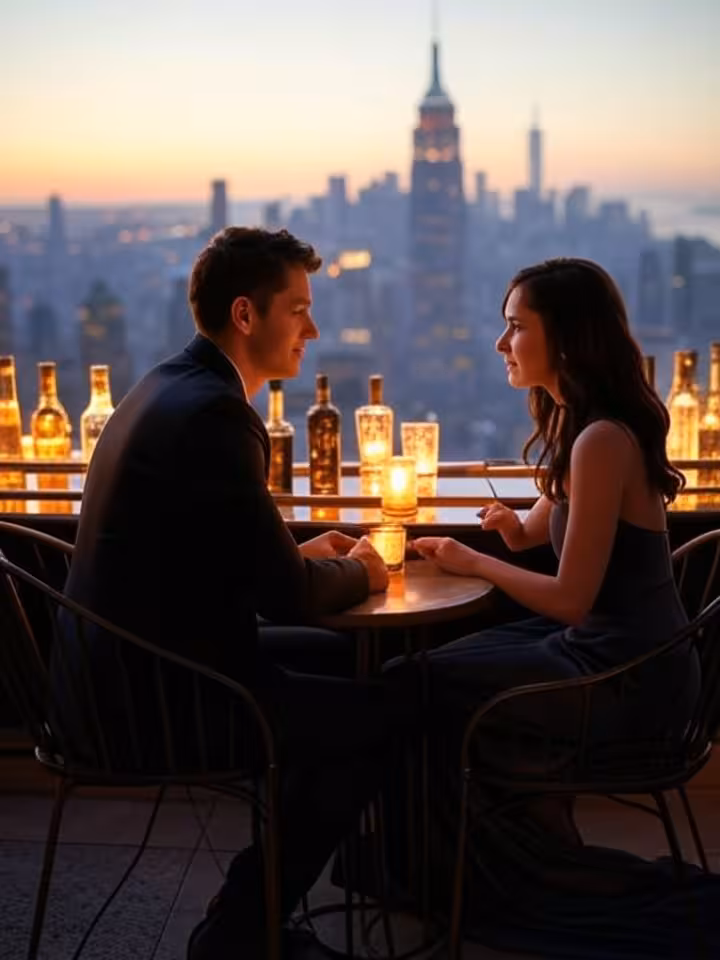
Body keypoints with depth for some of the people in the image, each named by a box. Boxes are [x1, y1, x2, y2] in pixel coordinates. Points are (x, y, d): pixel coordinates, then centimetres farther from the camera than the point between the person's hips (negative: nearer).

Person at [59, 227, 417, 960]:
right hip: (157, 700, -10)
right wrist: (357, 573, 1)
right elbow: (286, 596, -20)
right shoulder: (213, 411, -21)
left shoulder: (168, 387, 9)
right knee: (383, 715, 2)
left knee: (331, 655, 22)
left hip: (121, 669, 10)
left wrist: (302, 551, 11)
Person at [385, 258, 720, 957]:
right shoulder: (578, 423, 7)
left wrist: (474, 563, -8)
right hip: (607, 649, 9)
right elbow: (539, 528, 20)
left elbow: (570, 598, -22)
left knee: (429, 691, -3)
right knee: (440, 669, 10)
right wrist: (514, 528, -2)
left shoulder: (602, 440, -23)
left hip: (626, 678, -9)